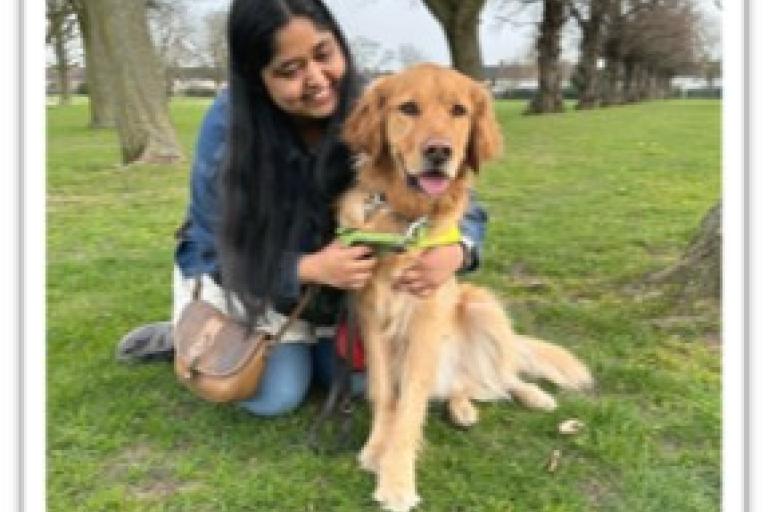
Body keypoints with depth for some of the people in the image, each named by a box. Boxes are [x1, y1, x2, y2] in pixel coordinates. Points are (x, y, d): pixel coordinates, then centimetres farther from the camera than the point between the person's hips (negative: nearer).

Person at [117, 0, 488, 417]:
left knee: (364, 381, -3)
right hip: (243, 279, -2)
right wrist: (310, 268, -39)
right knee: (276, 396, -13)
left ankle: (295, 346, 24)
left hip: (334, 284, 3)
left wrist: (454, 251, -41)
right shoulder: (228, 123, -29)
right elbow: (218, 251, -22)